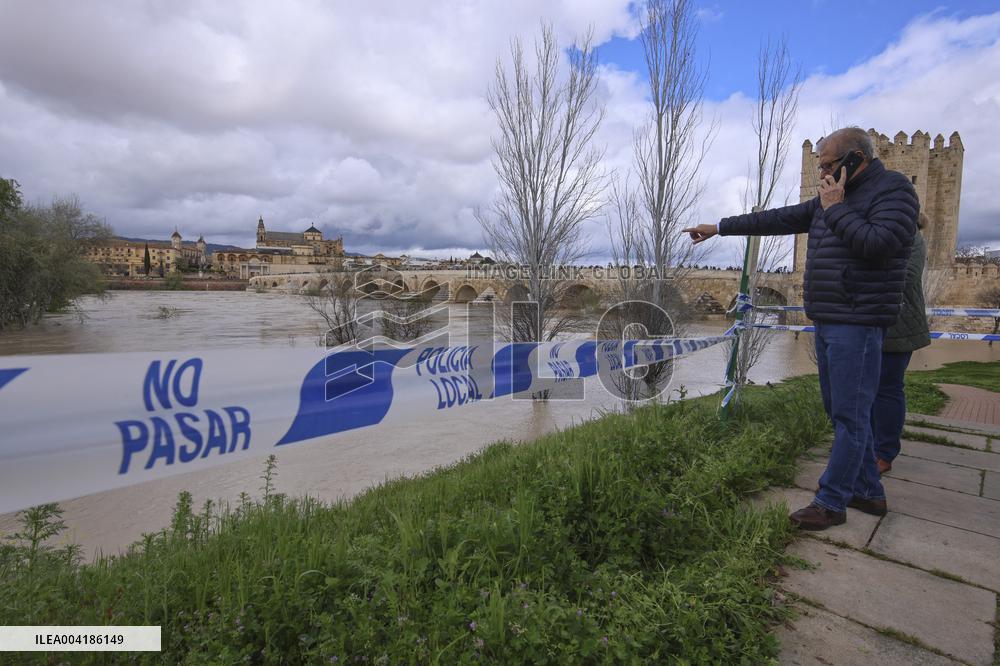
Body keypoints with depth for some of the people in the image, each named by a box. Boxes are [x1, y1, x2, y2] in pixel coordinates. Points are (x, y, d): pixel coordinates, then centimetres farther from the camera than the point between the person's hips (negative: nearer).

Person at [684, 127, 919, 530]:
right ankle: (868, 493, 25)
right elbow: (779, 219, 19)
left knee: (849, 415, -3)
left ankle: (830, 503, 4)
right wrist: (720, 228, 19)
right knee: (840, 411, 13)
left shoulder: (894, 191, -8)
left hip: (857, 323, -9)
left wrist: (835, 209, -13)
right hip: (827, 321, 9)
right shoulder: (834, 197, 17)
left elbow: (879, 245, -23)